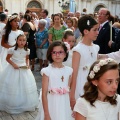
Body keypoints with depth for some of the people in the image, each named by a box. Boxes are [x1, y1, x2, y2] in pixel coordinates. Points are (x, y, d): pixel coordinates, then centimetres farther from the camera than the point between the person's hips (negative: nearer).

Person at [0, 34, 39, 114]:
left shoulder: (27, 50, -4)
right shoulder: (12, 50, -15)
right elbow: (7, 58, -6)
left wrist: (27, 64, -6)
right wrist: (13, 64, -19)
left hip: (24, 69, 4)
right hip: (14, 69, -3)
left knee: (26, 86, 7)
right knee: (12, 87, 1)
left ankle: (25, 104, 24)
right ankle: (12, 105, 19)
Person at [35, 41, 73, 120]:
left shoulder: (68, 70, 0)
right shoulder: (47, 71, -11)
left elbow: (69, 91, 8)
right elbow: (44, 94, -11)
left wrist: (72, 108, 9)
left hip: (65, 107, 3)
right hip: (51, 106, -3)